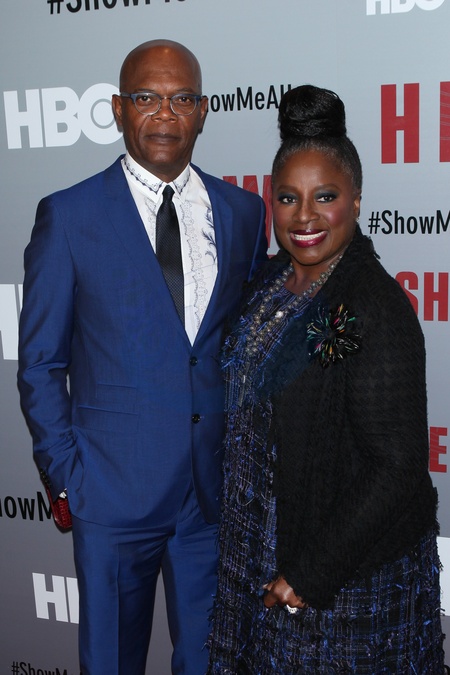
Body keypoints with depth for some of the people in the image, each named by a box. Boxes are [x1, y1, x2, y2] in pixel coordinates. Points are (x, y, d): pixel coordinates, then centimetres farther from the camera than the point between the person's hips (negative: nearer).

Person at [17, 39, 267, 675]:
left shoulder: (244, 212, 4)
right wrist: (66, 476, -5)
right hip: (114, 489, -2)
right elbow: (39, 365, -2)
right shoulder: (68, 215, -5)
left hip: (218, 487, 3)